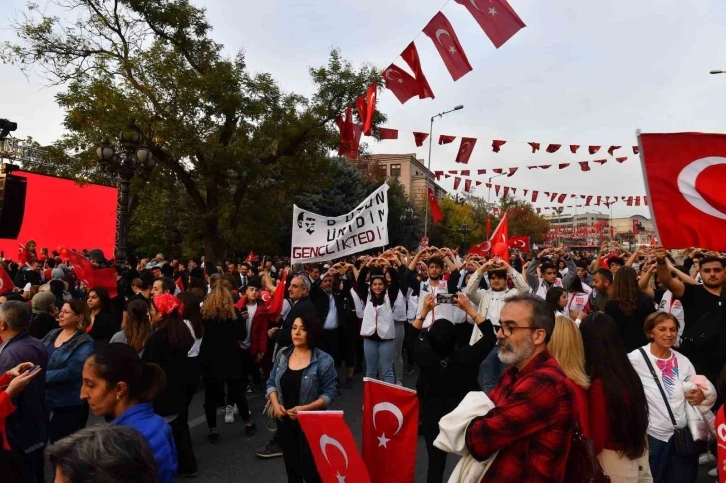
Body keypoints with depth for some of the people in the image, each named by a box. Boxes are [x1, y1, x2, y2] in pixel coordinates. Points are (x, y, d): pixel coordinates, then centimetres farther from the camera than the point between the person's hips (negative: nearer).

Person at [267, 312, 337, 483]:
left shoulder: (324, 360, -15)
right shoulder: (282, 354, 0)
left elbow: (329, 393, -13)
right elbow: (271, 382, 7)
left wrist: (305, 408, -23)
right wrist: (275, 404, -10)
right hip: (284, 421, 5)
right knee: (291, 468, 18)